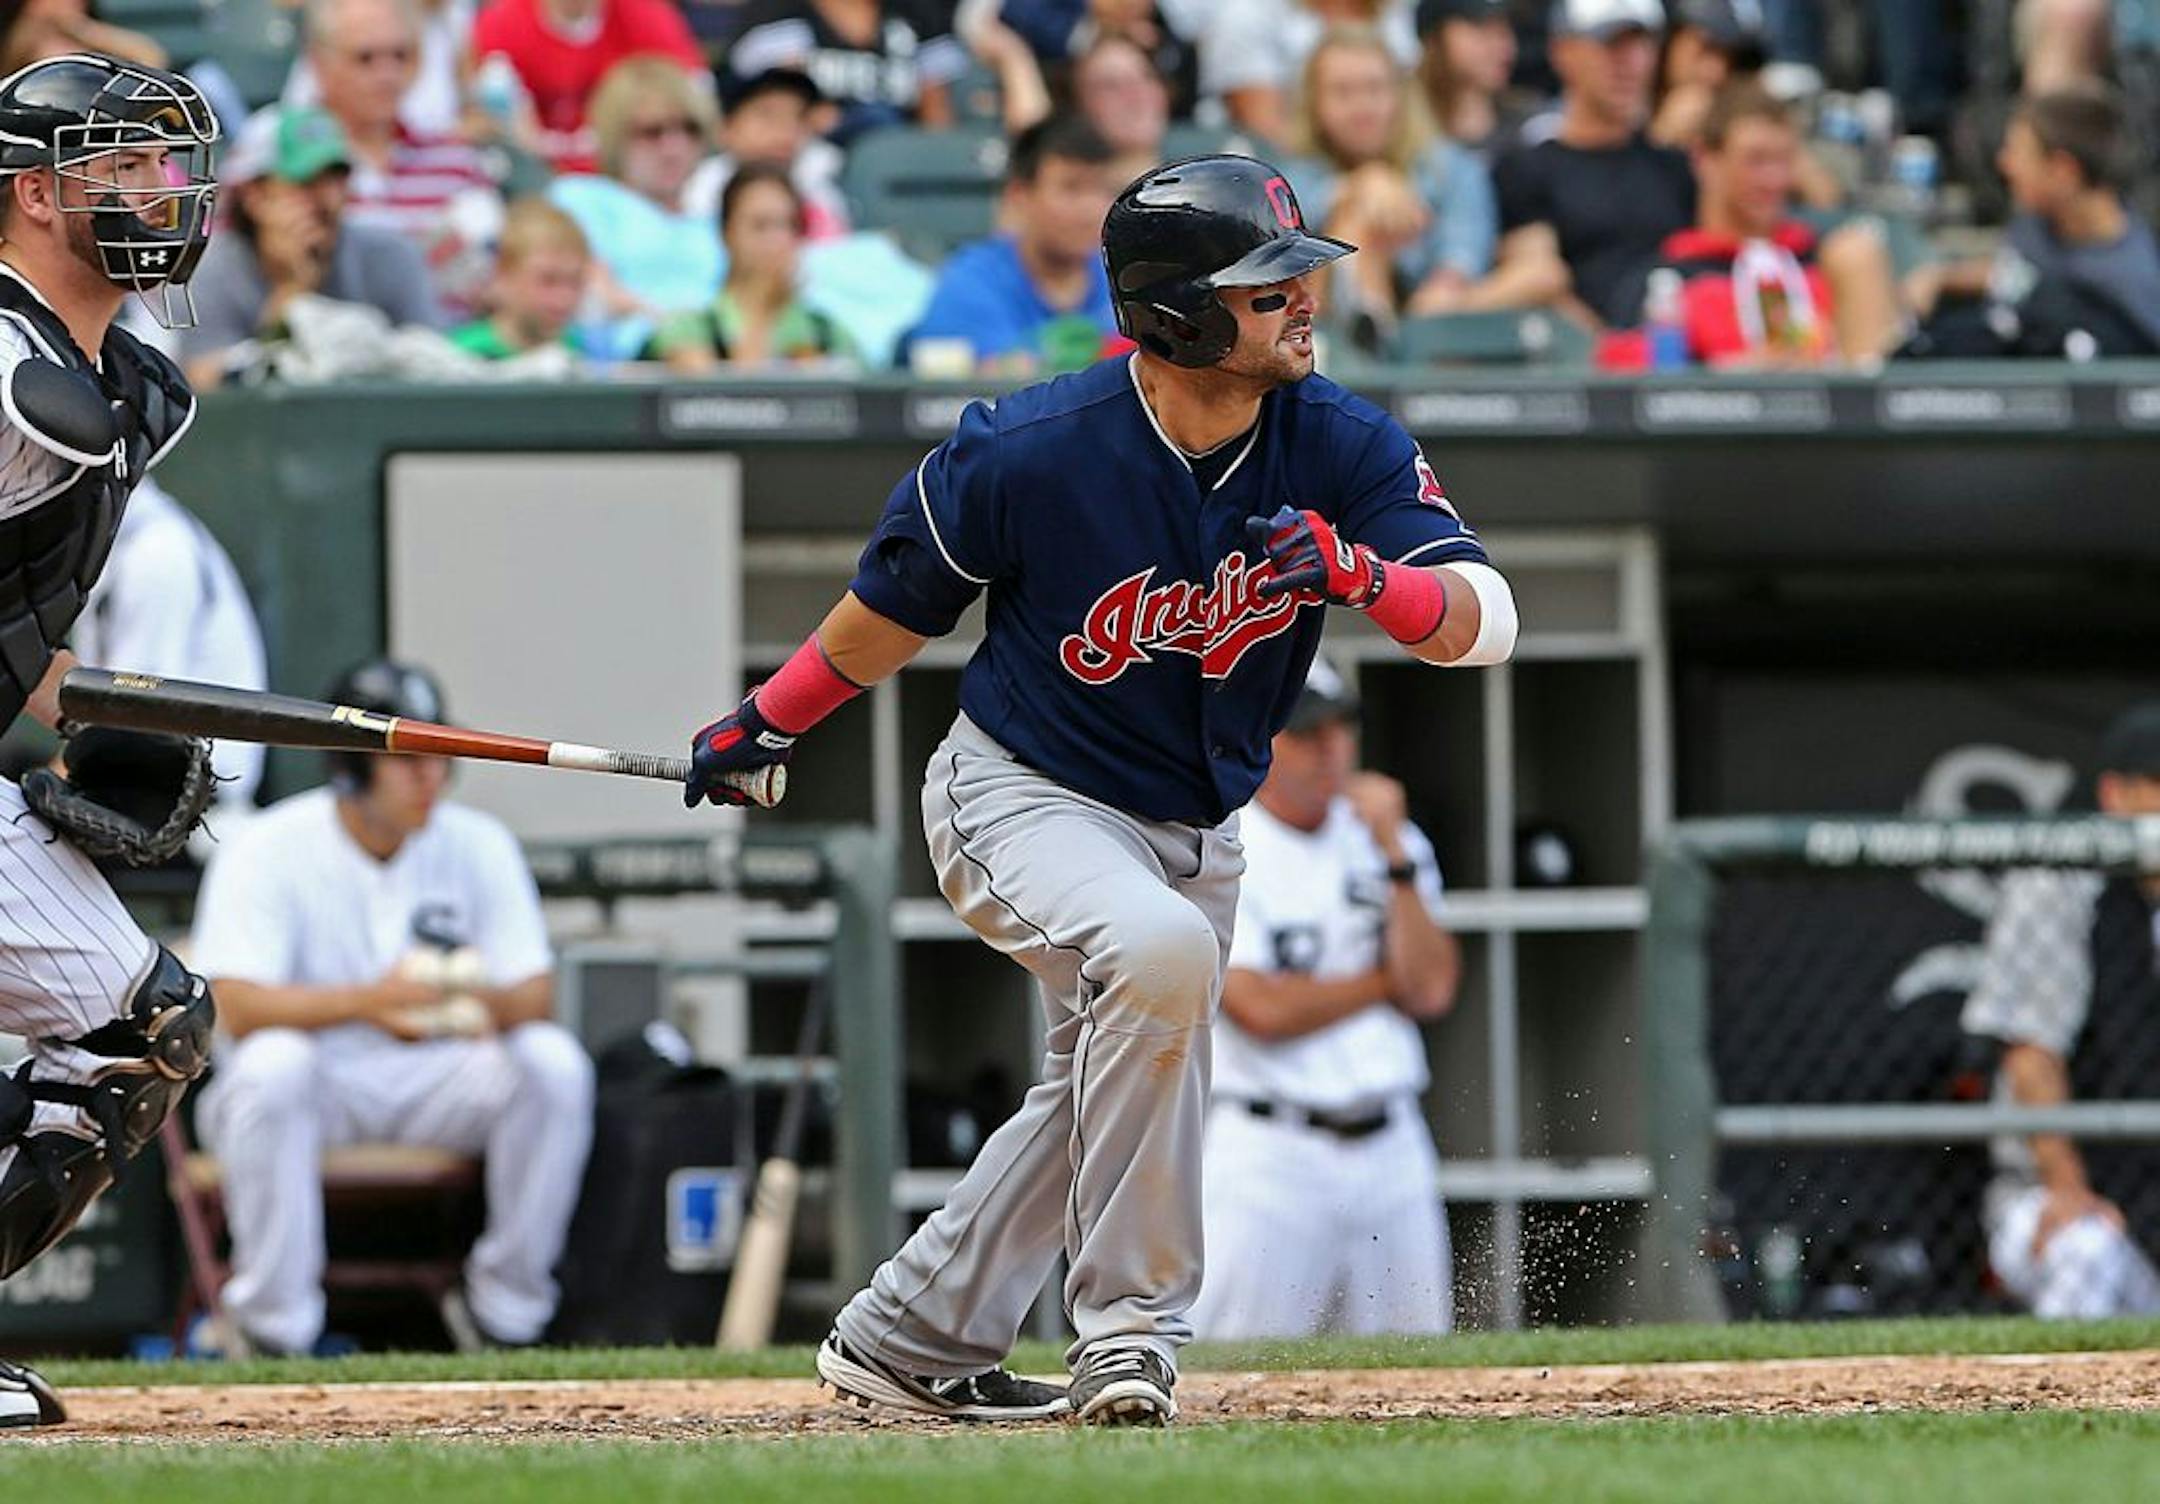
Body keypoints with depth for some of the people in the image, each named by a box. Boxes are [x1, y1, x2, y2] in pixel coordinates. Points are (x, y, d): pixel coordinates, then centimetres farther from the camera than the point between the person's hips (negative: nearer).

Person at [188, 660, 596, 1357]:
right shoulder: (267, 850, -11)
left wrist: (481, 1005, -31)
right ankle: (271, 1323, -29)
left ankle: (503, 1310, -12)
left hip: (435, 1088, 3)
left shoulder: (479, 844, 1)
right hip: (315, 1089, -3)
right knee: (273, 1060, -37)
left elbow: (536, 996, -5)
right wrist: (368, 1000, -41)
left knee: (553, 1058, -23)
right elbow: (238, 1006, -24)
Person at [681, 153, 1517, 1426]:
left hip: (1196, 831, 6)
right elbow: (901, 604, -6)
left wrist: (1359, 574, -44)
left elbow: (1486, 621, -24)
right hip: (1020, 796, -6)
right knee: (1157, 949, -34)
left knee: (1104, 1101, 17)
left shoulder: (1343, 447, -16)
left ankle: (907, 1341, 37)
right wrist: (766, 727, 6)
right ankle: (1130, 1327, -24)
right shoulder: (1028, 453, -25)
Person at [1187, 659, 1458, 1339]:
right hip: (1270, 1150, -5)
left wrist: (1395, 855, -6)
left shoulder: (1388, 843, 12)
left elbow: (1431, 991, -1)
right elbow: (1262, 1010, -16)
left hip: (1393, 1149, 5)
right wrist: (1388, 981, -3)